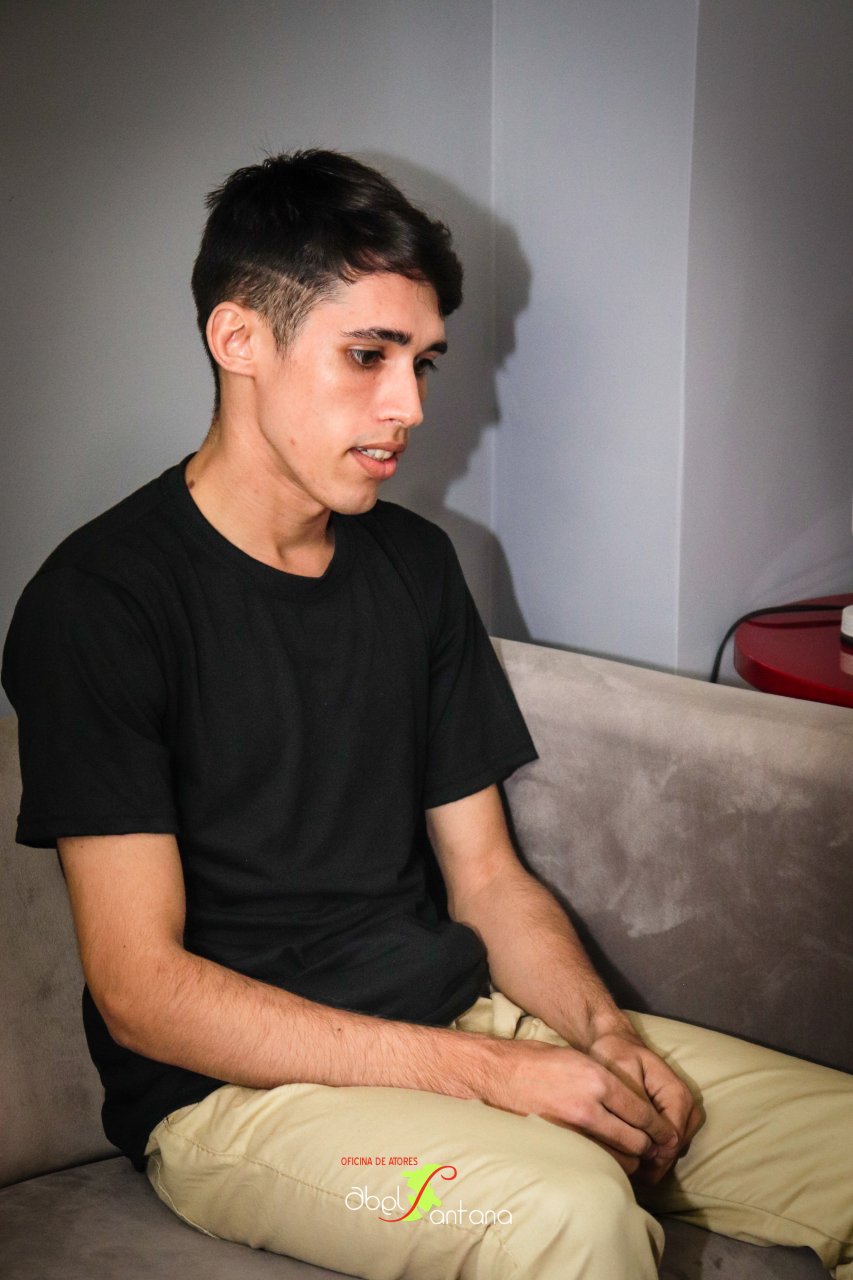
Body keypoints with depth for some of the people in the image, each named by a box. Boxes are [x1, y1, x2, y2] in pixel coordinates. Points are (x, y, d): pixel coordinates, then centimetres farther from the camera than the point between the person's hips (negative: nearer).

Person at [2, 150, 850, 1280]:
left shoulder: (416, 564, 11)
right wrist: (494, 1072, -20)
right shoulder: (101, 601, -10)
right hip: (233, 1087, -6)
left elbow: (487, 877, 14)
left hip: (460, 1018, 6)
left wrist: (606, 1033, -8)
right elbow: (140, 989, -15)